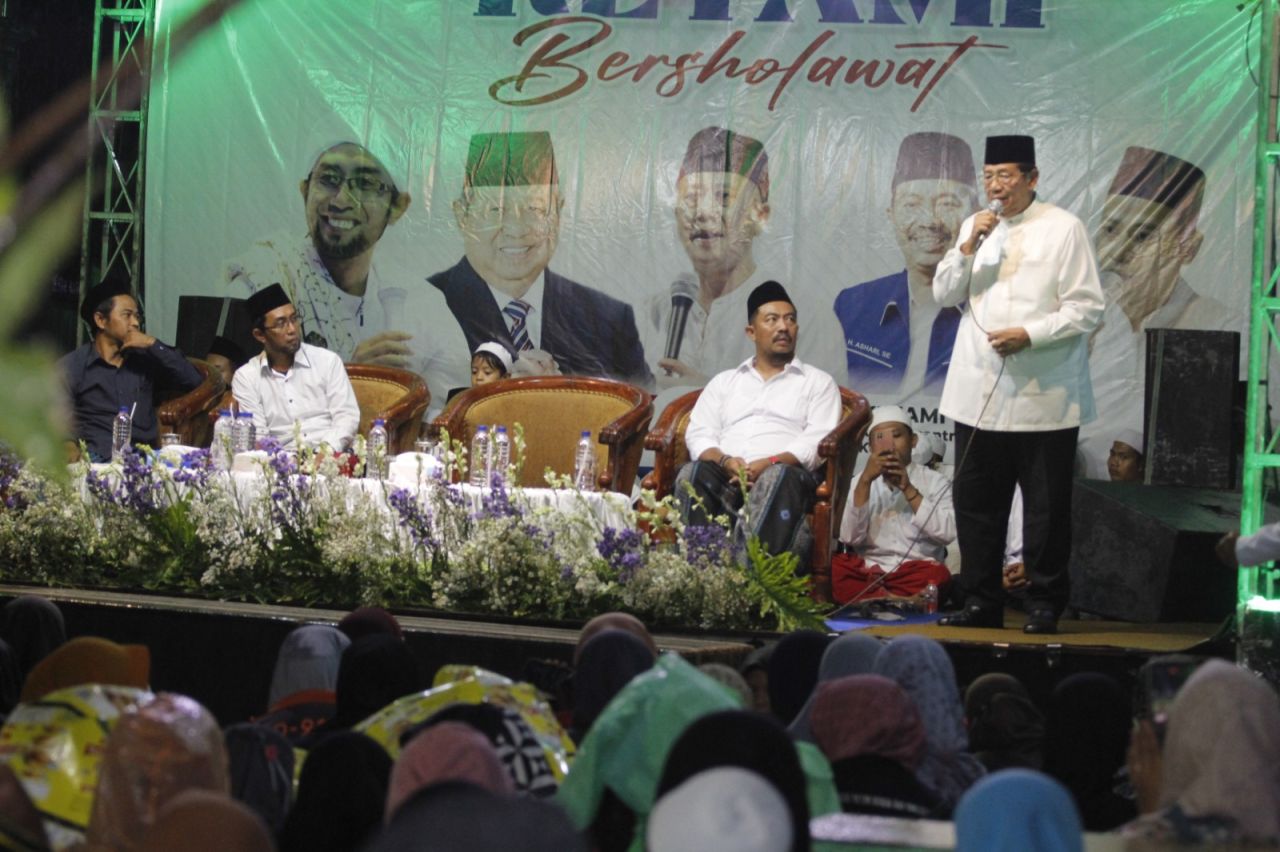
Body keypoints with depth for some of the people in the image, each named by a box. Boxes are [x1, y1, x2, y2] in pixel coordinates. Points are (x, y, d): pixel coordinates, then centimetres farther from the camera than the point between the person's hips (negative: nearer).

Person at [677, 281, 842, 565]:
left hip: (787, 472, -2)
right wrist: (725, 461, -9)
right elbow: (699, 435, 15)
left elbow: (819, 442, 4)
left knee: (777, 477, -39)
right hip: (726, 476, 2)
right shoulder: (724, 382, 28)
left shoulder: (818, 382, 19)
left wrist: (770, 463, -14)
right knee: (692, 473, -32)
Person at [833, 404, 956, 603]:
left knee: (935, 575, -34)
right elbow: (849, 537, -3)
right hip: (866, 570, 2)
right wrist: (865, 481, -11)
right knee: (831, 567, -28)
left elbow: (947, 533, -9)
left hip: (914, 571, -2)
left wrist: (908, 489, -12)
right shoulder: (861, 482, 15)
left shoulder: (934, 481, 9)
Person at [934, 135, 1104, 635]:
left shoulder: (1063, 229, -4)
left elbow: (1086, 308, -7)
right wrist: (967, 247, -6)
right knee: (975, 500, 7)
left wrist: (1028, 335, -17)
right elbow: (944, 295, 9)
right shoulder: (975, 227, 13)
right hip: (979, 391, 5)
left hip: (1042, 396, -5)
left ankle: (1044, 606, 10)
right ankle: (981, 602, 17)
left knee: (1046, 506, 1)